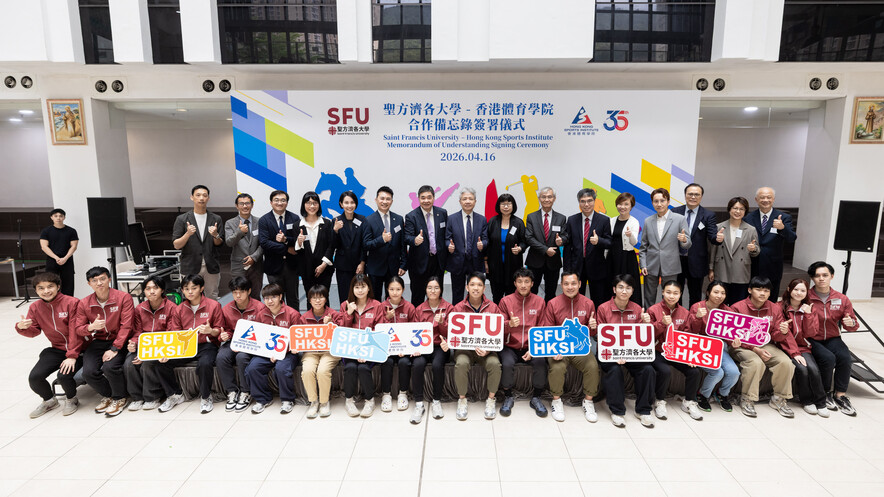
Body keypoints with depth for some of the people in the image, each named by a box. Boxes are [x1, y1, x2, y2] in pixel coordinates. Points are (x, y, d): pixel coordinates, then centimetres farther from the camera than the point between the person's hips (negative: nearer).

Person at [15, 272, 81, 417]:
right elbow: (34, 332, 9)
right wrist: (22, 328, -14)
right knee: (34, 378, -12)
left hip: (76, 350, -5)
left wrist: (72, 356, -21)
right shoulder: (35, 307, 4)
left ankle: (71, 399, 9)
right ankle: (49, 400, 21)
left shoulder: (72, 303, -13)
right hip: (56, 350, 6)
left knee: (64, 375, -26)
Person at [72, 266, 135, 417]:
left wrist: (114, 349, -20)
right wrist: (91, 327, -22)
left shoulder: (124, 298, -10)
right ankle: (107, 395, 14)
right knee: (89, 372, -18)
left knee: (109, 367, -28)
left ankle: (120, 398, 1)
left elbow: (126, 326, -13)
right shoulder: (84, 304, 2)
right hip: (97, 341, 4)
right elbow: (77, 329, 3)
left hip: (119, 341, -4)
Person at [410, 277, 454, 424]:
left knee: (437, 365, -33)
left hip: (440, 346, -1)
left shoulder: (448, 308, 5)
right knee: (417, 364, -30)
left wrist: (441, 323, -16)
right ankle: (419, 404, -18)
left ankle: (437, 401, -12)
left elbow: (450, 333, 4)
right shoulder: (419, 309, 11)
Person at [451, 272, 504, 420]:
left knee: (495, 363, -28)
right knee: (461, 363, -31)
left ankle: (491, 400, -5)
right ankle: (462, 400, -7)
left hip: (487, 349, 1)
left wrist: (488, 349, -16)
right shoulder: (458, 308, 0)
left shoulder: (492, 307, 2)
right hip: (465, 348, 0)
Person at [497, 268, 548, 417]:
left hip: (531, 347, 1)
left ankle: (536, 398, -3)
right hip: (510, 347, -1)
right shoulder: (505, 301, -1)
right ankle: (508, 397, -3)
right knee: (507, 364, -30)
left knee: (540, 362, -27)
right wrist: (509, 324, -26)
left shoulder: (539, 302, 3)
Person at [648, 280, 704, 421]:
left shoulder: (684, 313, 6)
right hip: (657, 351, -4)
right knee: (665, 371, -30)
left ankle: (689, 402, 12)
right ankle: (660, 402, -3)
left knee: (694, 371, -16)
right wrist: (662, 323, -24)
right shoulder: (653, 310, -7)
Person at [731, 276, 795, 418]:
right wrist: (756, 350, -19)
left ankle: (779, 399, 0)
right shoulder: (738, 308, -9)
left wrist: (781, 332, -19)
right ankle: (747, 400, -16)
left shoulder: (774, 309, 5)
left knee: (786, 362, -21)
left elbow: (774, 336, 6)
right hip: (743, 347, -5)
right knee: (756, 362, -34)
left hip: (766, 345, 5)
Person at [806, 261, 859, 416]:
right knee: (828, 358, -28)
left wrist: (851, 323, -13)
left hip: (832, 338, 3)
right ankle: (825, 393, -4)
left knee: (845, 357, -25)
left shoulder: (842, 299, 4)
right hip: (812, 340, -3)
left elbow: (853, 325, 11)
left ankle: (840, 395, -8)